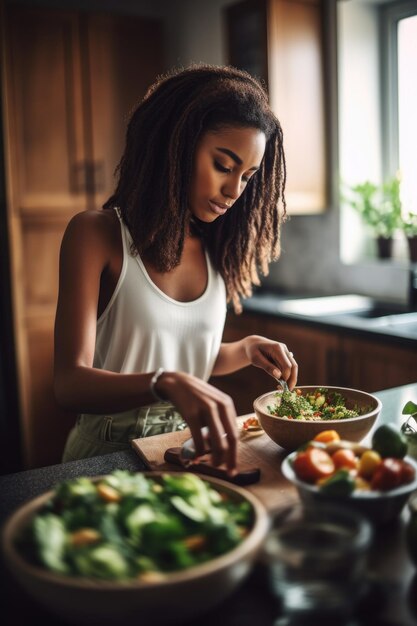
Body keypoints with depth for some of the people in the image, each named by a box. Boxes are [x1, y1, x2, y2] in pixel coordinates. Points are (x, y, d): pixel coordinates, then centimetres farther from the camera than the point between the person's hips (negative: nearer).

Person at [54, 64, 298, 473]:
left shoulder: (212, 247, 6)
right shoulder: (95, 234, -11)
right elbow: (70, 383, -20)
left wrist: (246, 350, -2)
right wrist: (167, 384, -37)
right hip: (110, 452, -4)